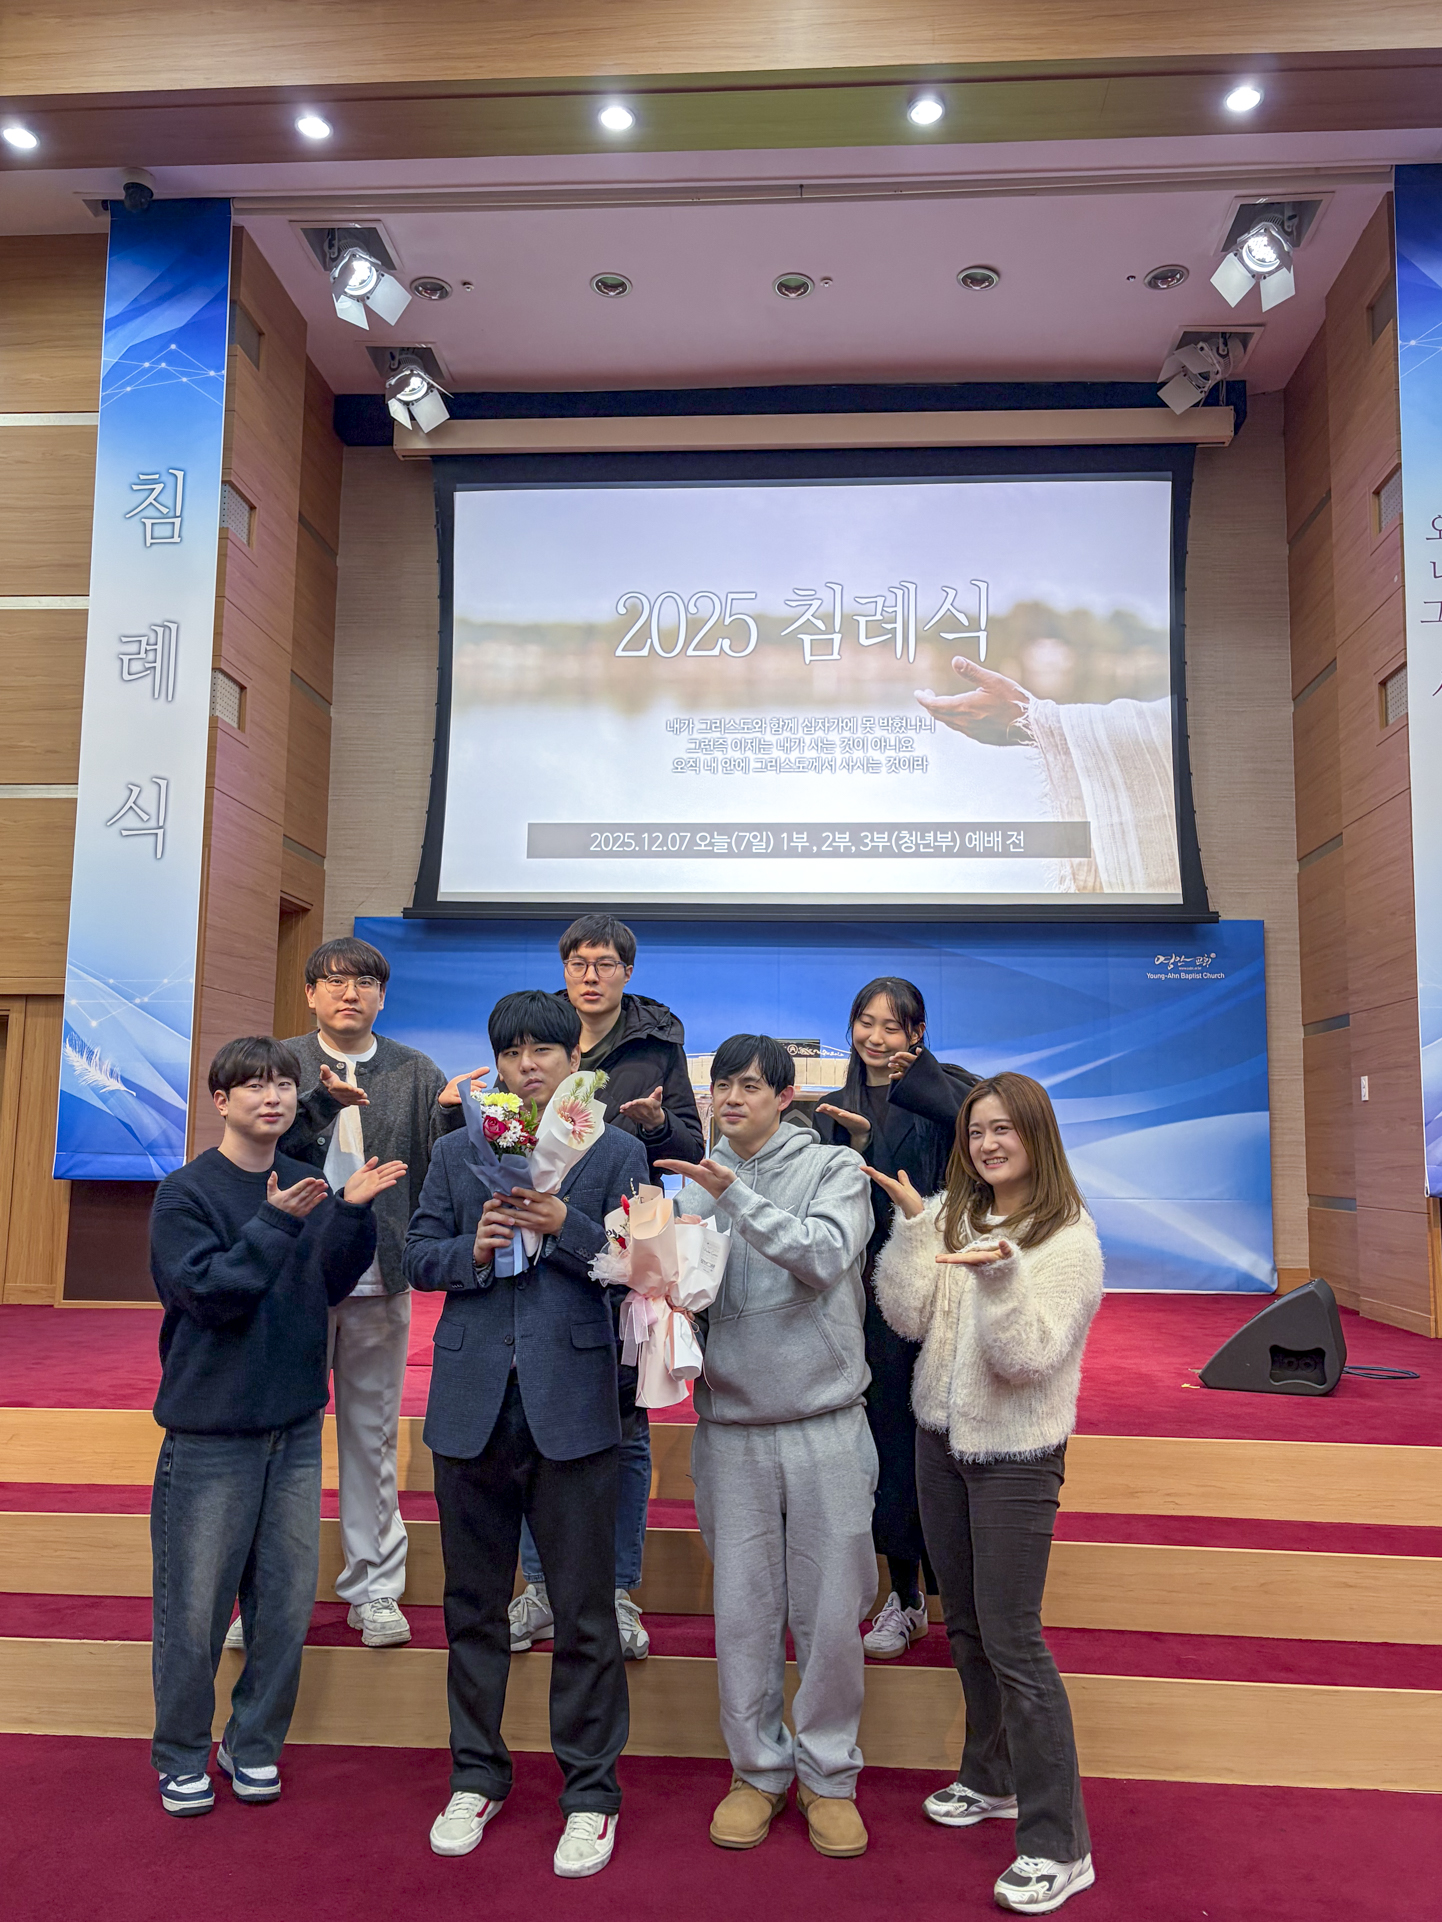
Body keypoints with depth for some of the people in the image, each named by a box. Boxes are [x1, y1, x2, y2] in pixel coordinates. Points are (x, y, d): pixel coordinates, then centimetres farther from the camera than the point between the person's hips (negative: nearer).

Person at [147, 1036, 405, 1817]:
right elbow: (209, 1294, -16)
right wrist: (276, 1223, -25)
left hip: (295, 1427, 5)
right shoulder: (185, 1193, -9)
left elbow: (331, 1284, 0)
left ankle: (253, 1742, 29)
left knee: (287, 1600, 11)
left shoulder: (304, 1184, 4)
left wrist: (353, 1212, -15)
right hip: (210, 1431, -4)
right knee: (194, 1605, 4)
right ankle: (182, 1755, 25)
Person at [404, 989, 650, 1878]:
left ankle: (591, 1790, 23)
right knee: (474, 1603, 16)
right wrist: (471, 1250, -12)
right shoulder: (456, 1153, 11)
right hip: (473, 1403, 3)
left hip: (571, 1404, -3)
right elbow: (418, 1257, 8)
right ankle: (477, 1775, 34)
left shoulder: (617, 1152, 2)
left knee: (584, 1609, 6)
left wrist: (565, 1226, -20)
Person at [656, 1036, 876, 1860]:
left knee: (831, 1613, 6)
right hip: (732, 1428, 2)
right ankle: (759, 1769, 28)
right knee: (743, 1612, 9)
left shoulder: (836, 1168, -1)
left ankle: (829, 1775, 25)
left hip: (826, 1426, -2)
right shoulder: (699, 1184, 6)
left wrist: (738, 1198, -26)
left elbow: (826, 1257, -18)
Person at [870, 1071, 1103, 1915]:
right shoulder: (951, 1216, 2)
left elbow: (1027, 1359, -20)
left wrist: (998, 1274, -35)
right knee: (966, 1624, 17)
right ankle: (992, 1779, 37)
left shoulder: (1070, 1238, -14)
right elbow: (907, 1318, -6)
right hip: (942, 1439, 6)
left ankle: (1057, 1844, 8)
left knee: (1010, 1638, -4)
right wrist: (912, 1225, -14)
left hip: (1016, 1457, -6)